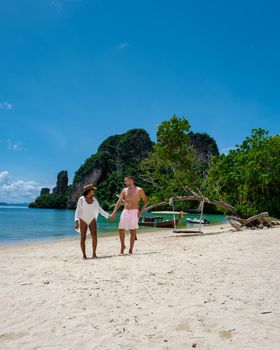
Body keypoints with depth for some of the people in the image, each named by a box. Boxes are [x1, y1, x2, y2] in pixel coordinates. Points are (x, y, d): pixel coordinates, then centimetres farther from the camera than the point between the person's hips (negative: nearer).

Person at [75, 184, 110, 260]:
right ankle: (84, 255, 12)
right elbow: (78, 211, -16)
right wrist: (76, 221, -27)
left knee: (94, 236, -14)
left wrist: (108, 215, -2)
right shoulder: (81, 199, -14)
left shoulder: (94, 199, -1)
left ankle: (94, 254, -4)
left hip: (92, 220, 3)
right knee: (83, 238, 0)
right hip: (83, 221, -3)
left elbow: (99, 209, 4)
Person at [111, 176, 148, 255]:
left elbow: (145, 201, 4)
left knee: (133, 231, 1)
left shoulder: (139, 190, 0)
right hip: (125, 212, 4)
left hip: (134, 212, -3)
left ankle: (131, 249, 12)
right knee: (121, 230, 2)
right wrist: (114, 213, -3)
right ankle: (122, 246, 25)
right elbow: (119, 202, 6)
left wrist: (141, 212, -7)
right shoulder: (124, 190, 11)